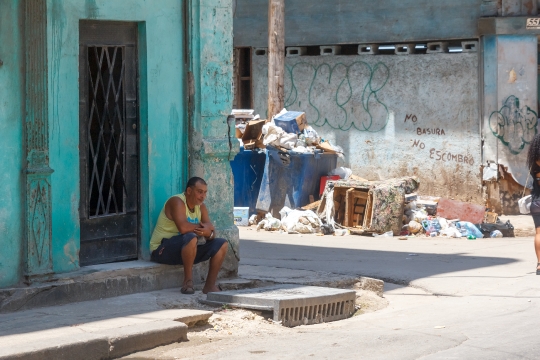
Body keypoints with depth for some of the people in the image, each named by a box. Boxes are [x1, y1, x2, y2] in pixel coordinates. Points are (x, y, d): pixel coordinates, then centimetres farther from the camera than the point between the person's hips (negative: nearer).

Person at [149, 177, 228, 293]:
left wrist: (208, 233, -25)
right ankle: (188, 281, -25)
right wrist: (201, 227, -16)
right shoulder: (177, 202, -17)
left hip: (186, 249, 9)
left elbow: (211, 232, 1)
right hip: (162, 249, -9)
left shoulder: (201, 207, 8)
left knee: (221, 244, -1)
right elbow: (183, 228, -33)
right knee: (191, 237, -38)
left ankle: (210, 285, -3)